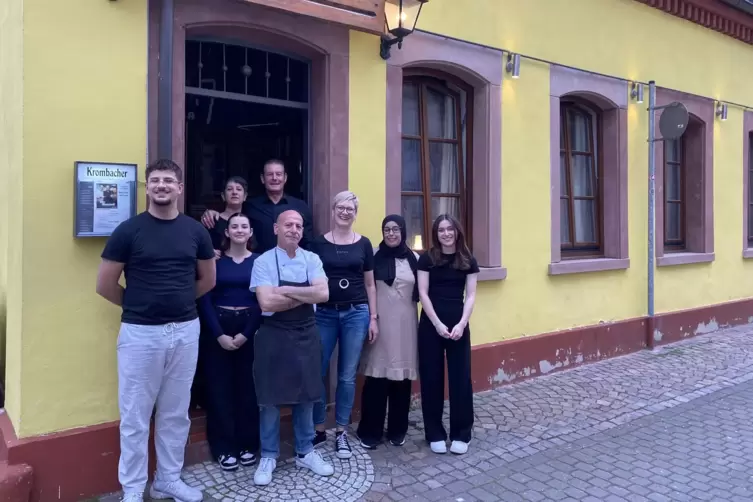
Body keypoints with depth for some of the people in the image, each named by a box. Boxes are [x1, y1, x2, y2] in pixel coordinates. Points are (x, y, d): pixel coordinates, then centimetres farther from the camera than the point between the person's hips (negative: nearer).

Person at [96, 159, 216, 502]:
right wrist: (138, 305, 8)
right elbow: (105, 285, -2)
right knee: (135, 417, 7)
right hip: (140, 333, -3)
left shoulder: (196, 231, 2)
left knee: (176, 413, 14)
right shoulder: (128, 230, -6)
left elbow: (208, 280, 13)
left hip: (185, 331, 3)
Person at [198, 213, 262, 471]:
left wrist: (245, 334, -10)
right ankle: (224, 447, 15)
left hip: (249, 329, 0)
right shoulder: (215, 260, 1)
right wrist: (219, 334, -11)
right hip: (218, 327, 0)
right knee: (220, 387, 3)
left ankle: (248, 444, 19)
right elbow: (205, 299, -3)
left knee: (248, 387, 5)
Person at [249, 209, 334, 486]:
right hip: (274, 336, -3)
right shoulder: (264, 261, -8)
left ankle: (305, 452, 30)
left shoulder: (312, 259, 2)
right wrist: (305, 295, -13)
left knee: (306, 396, 13)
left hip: (306, 335, 3)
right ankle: (268, 456, 24)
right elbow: (267, 302, -19)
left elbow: (323, 294, -12)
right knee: (271, 398, 7)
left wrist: (286, 290, -16)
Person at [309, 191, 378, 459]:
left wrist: (373, 318, 4)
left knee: (347, 376, 6)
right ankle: (318, 429, 19)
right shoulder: (318, 243, 2)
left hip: (356, 314, 1)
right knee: (316, 373, 1)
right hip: (324, 314, 0)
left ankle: (341, 433, 20)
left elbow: (370, 284, 9)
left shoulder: (364, 244, 5)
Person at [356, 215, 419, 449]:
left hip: (405, 323, 3)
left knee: (402, 378, 8)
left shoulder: (413, 259, 8)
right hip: (379, 322, -2)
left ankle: (397, 430, 24)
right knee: (376, 377, -1)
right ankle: (370, 431, 14)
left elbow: (419, 292, 12)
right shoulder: (375, 257, 0)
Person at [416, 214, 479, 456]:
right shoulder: (427, 259, 0)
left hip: (458, 325, 1)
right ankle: (435, 434, 17)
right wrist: (438, 323, -13)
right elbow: (423, 293, -4)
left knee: (461, 378, 3)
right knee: (431, 379, 4)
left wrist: (461, 324, -12)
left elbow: (470, 295, 1)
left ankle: (461, 434, 17)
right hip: (431, 325, -1)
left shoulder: (468, 261, 4)